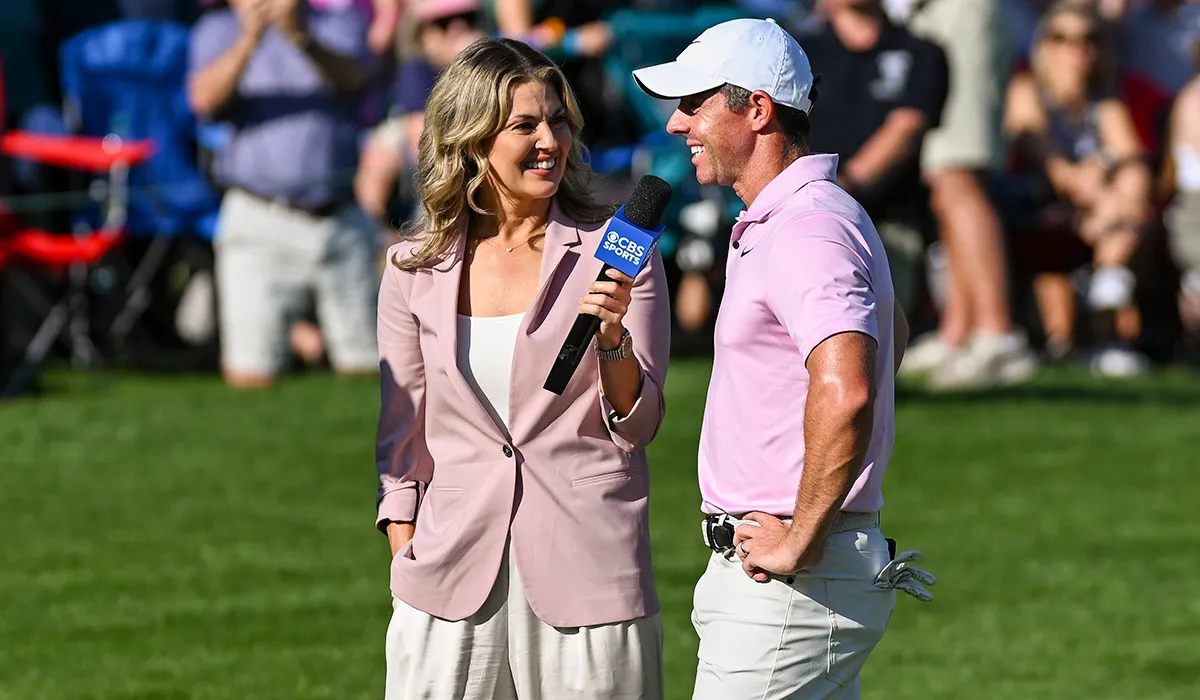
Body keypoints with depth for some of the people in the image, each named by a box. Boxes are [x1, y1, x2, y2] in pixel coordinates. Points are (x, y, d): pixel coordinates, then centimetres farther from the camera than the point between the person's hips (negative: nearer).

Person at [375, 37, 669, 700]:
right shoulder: (416, 268, 6)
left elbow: (637, 426, 0)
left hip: (587, 571, -2)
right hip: (455, 566, 2)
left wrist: (611, 339, -17)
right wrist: (405, 562, 8)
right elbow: (402, 434, 13)